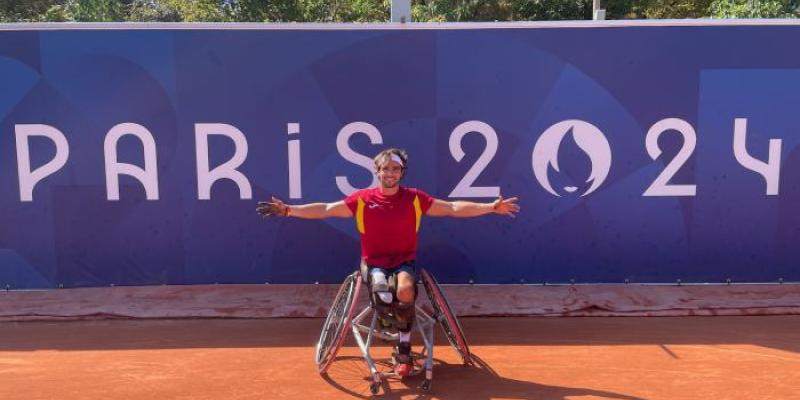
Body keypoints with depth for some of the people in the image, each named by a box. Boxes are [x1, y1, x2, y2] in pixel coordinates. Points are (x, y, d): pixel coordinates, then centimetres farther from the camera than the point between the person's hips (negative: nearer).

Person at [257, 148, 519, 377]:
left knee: (405, 290, -33)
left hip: (404, 261, 1)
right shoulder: (362, 199, -3)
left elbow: (454, 208, -2)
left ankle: (404, 350, -11)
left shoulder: (415, 199, -1)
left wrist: (492, 207, -9)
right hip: (374, 263, 0)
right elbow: (324, 210, -3)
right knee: (382, 291, -35)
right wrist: (287, 210, -12)